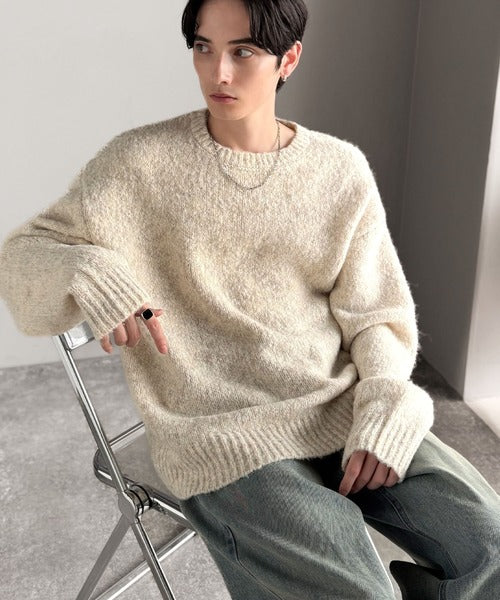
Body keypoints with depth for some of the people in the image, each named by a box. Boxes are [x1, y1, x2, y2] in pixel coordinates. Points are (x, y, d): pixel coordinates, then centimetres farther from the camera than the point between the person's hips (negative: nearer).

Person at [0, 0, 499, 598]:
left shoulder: (341, 170, 4)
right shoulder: (141, 162, -3)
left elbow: (376, 318, 7)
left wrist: (386, 407, -12)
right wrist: (87, 270, -22)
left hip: (343, 412, 4)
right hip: (223, 439, -3)